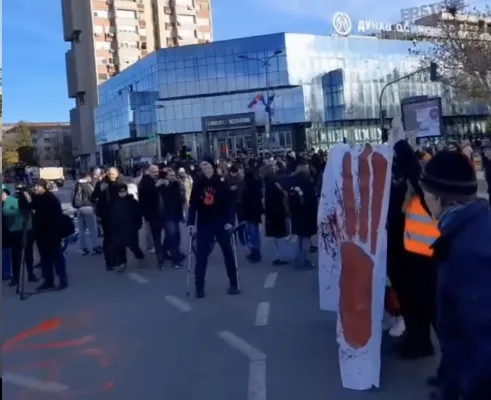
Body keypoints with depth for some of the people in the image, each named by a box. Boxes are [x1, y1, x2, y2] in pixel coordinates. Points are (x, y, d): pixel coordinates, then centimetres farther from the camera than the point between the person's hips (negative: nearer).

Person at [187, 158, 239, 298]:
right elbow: (193, 205, -1)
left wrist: (230, 221, -17)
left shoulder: (221, 182, -6)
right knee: (201, 255, 0)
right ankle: (199, 287, 7)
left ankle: (234, 283, 19)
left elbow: (229, 203, -8)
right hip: (204, 224, 1)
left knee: (228, 252, 8)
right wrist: (191, 223, -10)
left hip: (221, 223, -1)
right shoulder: (198, 184, 0)